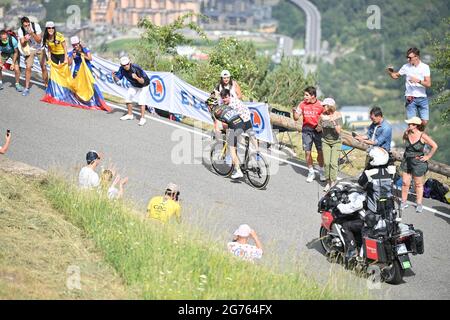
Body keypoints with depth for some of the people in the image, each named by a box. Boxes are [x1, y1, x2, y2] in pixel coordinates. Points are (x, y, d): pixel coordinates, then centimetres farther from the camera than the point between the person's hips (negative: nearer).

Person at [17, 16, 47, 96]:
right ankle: (27, 88, 1)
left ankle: (47, 86, 13)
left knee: (44, 67, -2)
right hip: (30, 49, 1)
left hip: (39, 48, -1)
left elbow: (39, 40, -25)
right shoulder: (20, 31, -20)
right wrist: (25, 40, -37)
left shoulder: (36, 26, -25)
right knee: (28, 68, -8)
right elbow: (22, 44, -14)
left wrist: (32, 33, -39)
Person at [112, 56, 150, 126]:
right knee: (128, 98, 6)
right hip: (134, 85, 7)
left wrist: (137, 78, -58)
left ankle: (143, 118, -17)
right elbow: (117, 79, -16)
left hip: (143, 85, -7)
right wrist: (114, 76, -38)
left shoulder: (136, 68, -37)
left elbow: (142, 81, -38)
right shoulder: (122, 69, -20)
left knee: (141, 99, -21)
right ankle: (130, 115, 25)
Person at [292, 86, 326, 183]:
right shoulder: (303, 104, -1)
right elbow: (296, 118, -1)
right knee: (307, 152, 3)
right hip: (306, 130, 2)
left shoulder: (320, 105, -8)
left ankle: (321, 172, 22)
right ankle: (311, 173, 18)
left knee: (320, 152, 3)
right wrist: (294, 112, -21)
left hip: (317, 130, -2)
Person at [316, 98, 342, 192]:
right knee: (326, 163, -1)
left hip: (336, 142, -3)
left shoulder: (338, 115, -13)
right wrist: (319, 128, -16)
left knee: (333, 163, -10)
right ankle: (328, 182, 10)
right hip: (325, 141, 3)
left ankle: (333, 183, -3)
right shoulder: (322, 116, -6)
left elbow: (338, 131, -18)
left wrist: (334, 123, -33)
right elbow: (318, 129, 7)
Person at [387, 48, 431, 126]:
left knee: (424, 122, -2)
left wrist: (418, 81, -25)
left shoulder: (425, 67, -1)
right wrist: (390, 72, -4)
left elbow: (428, 84, -9)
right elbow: (395, 76, 17)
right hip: (410, 98, 0)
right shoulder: (406, 67, 3)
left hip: (422, 98, 0)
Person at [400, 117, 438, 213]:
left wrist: (428, 156, -10)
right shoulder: (407, 133, -5)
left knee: (418, 184, 9)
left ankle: (419, 204, 20)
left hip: (418, 163, -4)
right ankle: (403, 202, 19)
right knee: (405, 183, 7)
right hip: (406, 161, 4)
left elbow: (434, 146, -12)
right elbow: (404, 140, 22)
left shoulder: (423, 136, -18)